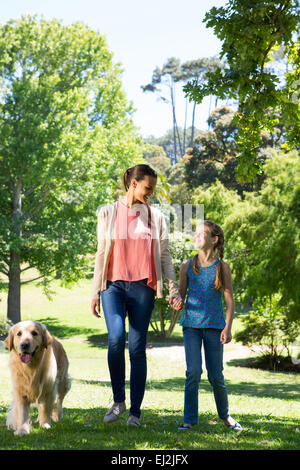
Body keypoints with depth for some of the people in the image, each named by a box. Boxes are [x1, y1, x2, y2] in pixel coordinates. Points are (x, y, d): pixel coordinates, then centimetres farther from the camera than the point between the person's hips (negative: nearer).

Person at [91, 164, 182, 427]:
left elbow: (164, 256, 10)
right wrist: (96, 292, 6)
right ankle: (118, 400, -5)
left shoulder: (155, 216, 10)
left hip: (143, 287, 1)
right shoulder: (108, 213, 8)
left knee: (137, 349, -1)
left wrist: (174, 291, 2)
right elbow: (101, 253, 9)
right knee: (116, 338, -22)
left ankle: (135, 411, 7)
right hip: (114, 284, -1)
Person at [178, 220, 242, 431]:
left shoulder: (222, 267, 1)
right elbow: (181, 294, 11)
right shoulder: (187, 266, 6)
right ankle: (189, 419, -1)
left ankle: (225, 414, 25)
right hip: (191, 324, 1)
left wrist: (228, 328, -7)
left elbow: (230, 300, 2)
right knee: (193, 371, -10)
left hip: (214, 325, -1)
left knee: (216, 375, 3)